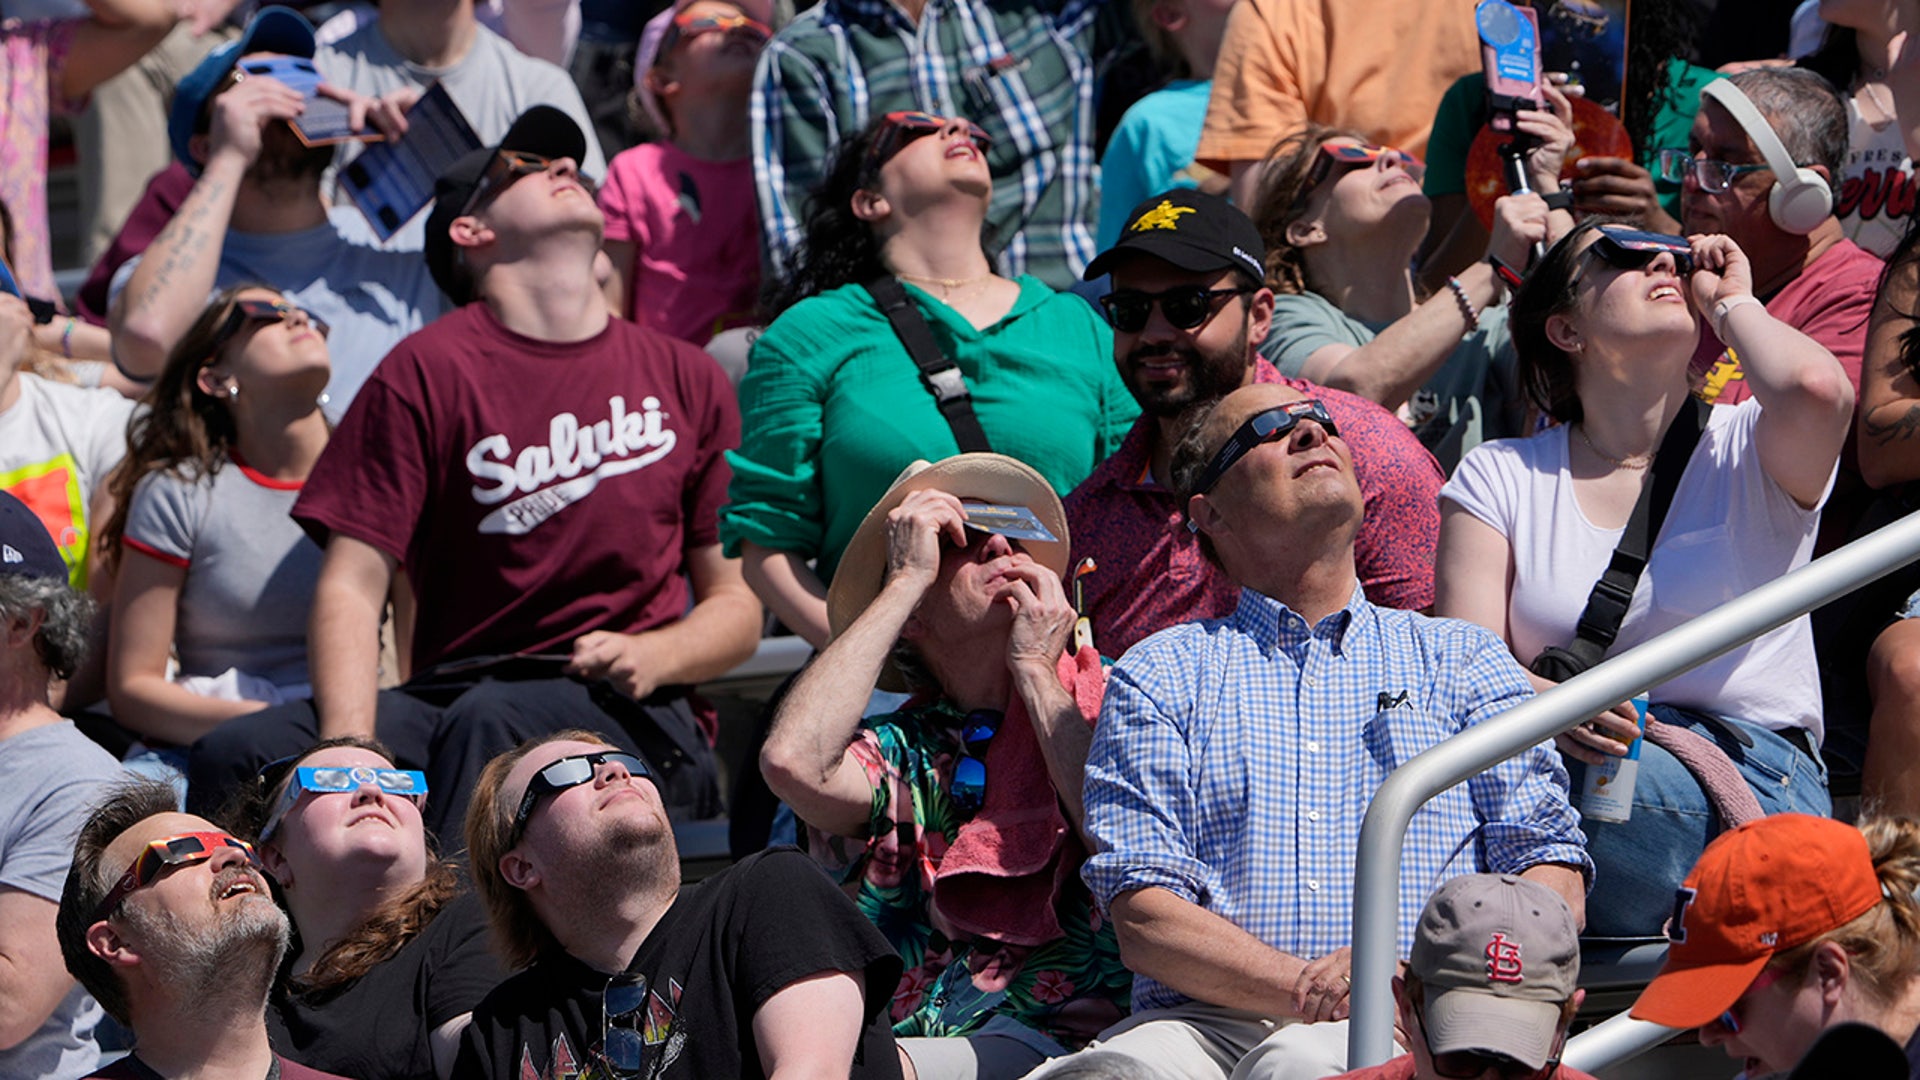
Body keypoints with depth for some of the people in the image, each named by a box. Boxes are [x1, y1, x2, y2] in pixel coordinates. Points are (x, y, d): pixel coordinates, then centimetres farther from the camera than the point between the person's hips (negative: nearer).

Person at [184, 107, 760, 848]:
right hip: (453, 695, 1)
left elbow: (740, 604, 16)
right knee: (239, 756, -27)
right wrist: (348, 751, -19)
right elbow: (352, 585, -2)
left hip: (639, 724, 0)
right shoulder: (431, 370, 6)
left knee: (491, 720, -37)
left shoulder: (686, 378, 12)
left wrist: (655, 657, -7)